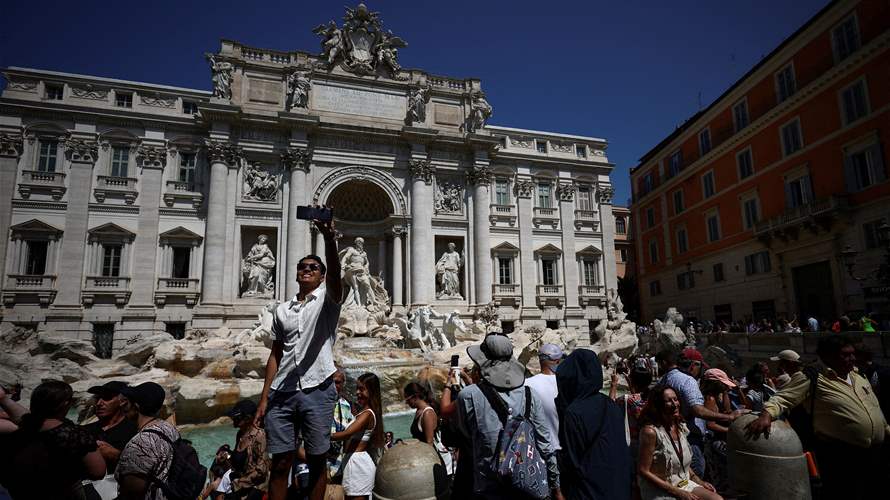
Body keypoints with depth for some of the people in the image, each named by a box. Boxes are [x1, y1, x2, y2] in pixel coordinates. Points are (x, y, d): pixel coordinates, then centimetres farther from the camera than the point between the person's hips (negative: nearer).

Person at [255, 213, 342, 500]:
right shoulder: (282, 310, 16)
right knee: (280, 463, 7)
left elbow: (335, 274, -19)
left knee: (317, 461, 6)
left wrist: (329, 238, -36)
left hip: (317, 390, -3)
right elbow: (275, 355, 16)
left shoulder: (327, 299, 4)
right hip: (281, 392, 4)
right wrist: (264, 398, 11)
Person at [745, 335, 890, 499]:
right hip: (840, 457, -7)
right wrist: (766, 415, -40)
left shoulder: (859, 378, 11)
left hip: (875, 454, 8)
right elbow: (783, 398, -23)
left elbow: (876, 410, 23)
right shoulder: (810, 379, -14)